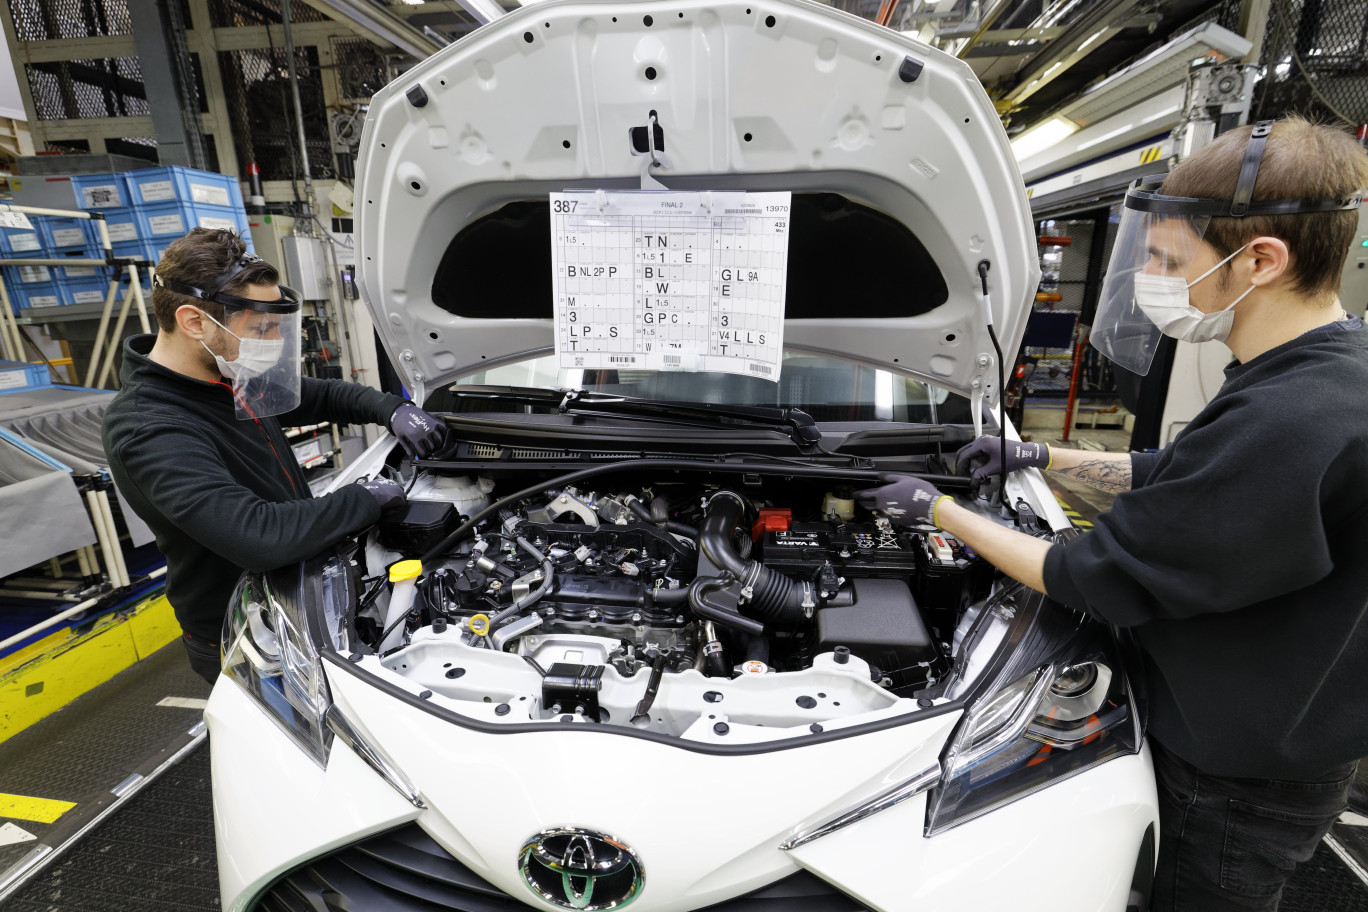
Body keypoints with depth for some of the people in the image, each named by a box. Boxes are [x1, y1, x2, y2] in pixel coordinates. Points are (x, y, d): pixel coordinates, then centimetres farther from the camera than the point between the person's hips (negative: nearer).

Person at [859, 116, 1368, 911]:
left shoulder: (1289, 422, -36)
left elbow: (1095, 580, -28)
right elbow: (1179, 476, 12)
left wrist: (937, 509, -18)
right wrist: (1045, 457, 11)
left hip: (1245, 785, -8)